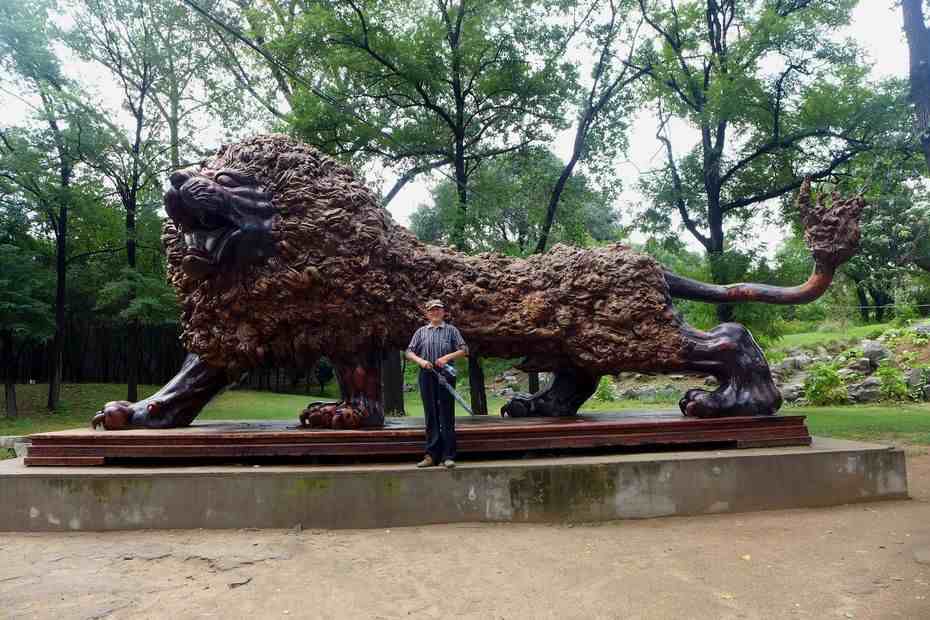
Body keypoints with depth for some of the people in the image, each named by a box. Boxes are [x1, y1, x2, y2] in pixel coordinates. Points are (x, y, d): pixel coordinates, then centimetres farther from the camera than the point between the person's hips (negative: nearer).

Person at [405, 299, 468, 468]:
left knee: (447, 416, -3)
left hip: (446, 375, -2)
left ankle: (448, 456, 0)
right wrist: (420, 360, -9)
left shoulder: (451, 330, 9)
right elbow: (409, 352, 10)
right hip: (427, 376, 2)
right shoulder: (421, 332, 14)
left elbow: (464, 350, 3)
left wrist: (448, 357, -12)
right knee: (431, 416, 6)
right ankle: (431, 455, 10)